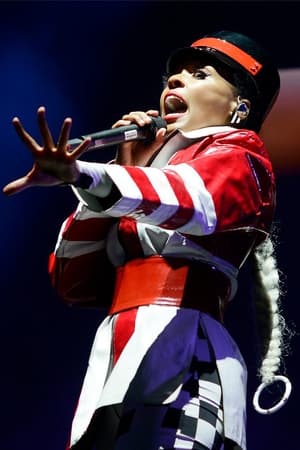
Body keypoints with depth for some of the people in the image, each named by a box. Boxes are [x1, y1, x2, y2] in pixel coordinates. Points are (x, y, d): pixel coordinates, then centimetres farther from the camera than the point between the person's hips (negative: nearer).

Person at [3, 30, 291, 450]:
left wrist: (80, 174, -35)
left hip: (180, 351, -6)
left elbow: (191, 199, -17)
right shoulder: (158, 163, 29)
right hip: (112, 362, 6)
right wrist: (122, 171, 14)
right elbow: (74, 282, 19)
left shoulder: (237, 156, 10)